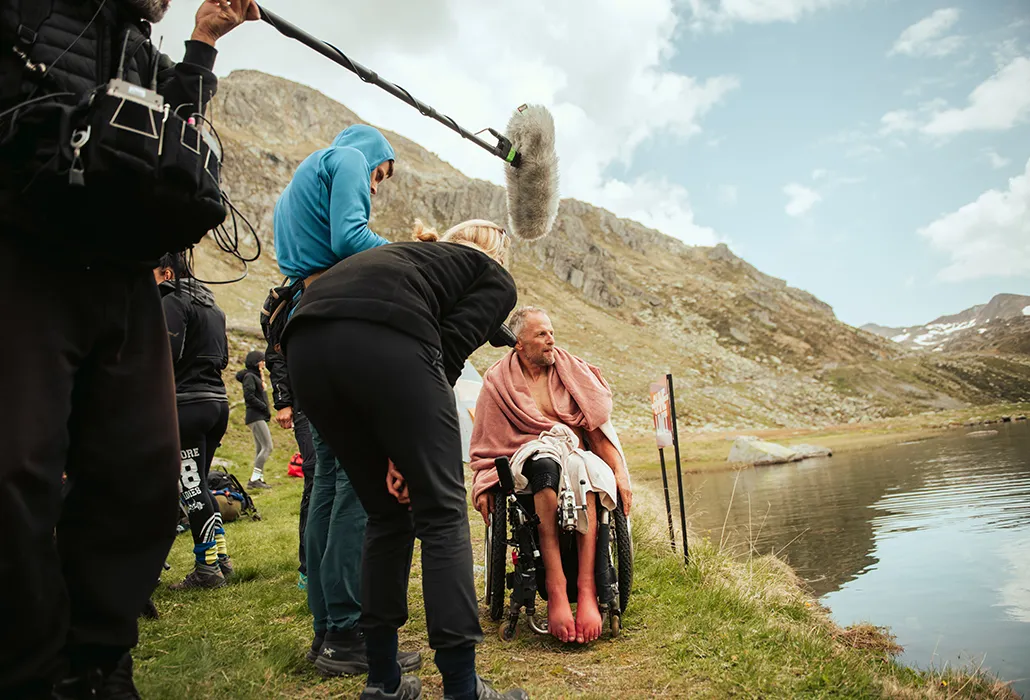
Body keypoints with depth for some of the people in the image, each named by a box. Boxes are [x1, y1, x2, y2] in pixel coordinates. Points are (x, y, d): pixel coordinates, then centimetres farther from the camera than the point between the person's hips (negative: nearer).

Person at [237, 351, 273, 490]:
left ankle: (258, 479, 10)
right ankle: (254, 478, -14)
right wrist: (265, 407, -14)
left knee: (260, 449, 8)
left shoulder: (256, 376, 21)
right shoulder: (249, 376, -8)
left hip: (260, 417, 10)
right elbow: (249, 396, -19)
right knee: (267, 447, -14)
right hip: (256, 417, -10)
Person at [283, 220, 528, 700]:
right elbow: (451, 345, 3)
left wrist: (399, 449, 19)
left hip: (304, 341, 7)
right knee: (441, 512, 5)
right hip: (384, 340, -7)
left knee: (387, 513, 17)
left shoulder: (416, 255, 39)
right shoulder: (495, 279, 23)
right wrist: (411, 446, 3)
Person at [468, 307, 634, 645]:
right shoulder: (498, 380, 8)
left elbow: (599, 426, 7)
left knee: (583, 470, -37)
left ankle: (587, 589, -41)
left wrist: (620, 474, -5)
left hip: (576, 452, 2)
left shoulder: (573, 370, 12)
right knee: (545, 464, -39)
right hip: (525, 458, -1)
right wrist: (482, 485, -4)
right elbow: (486, 443, 11)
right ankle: (555, 589, -44)